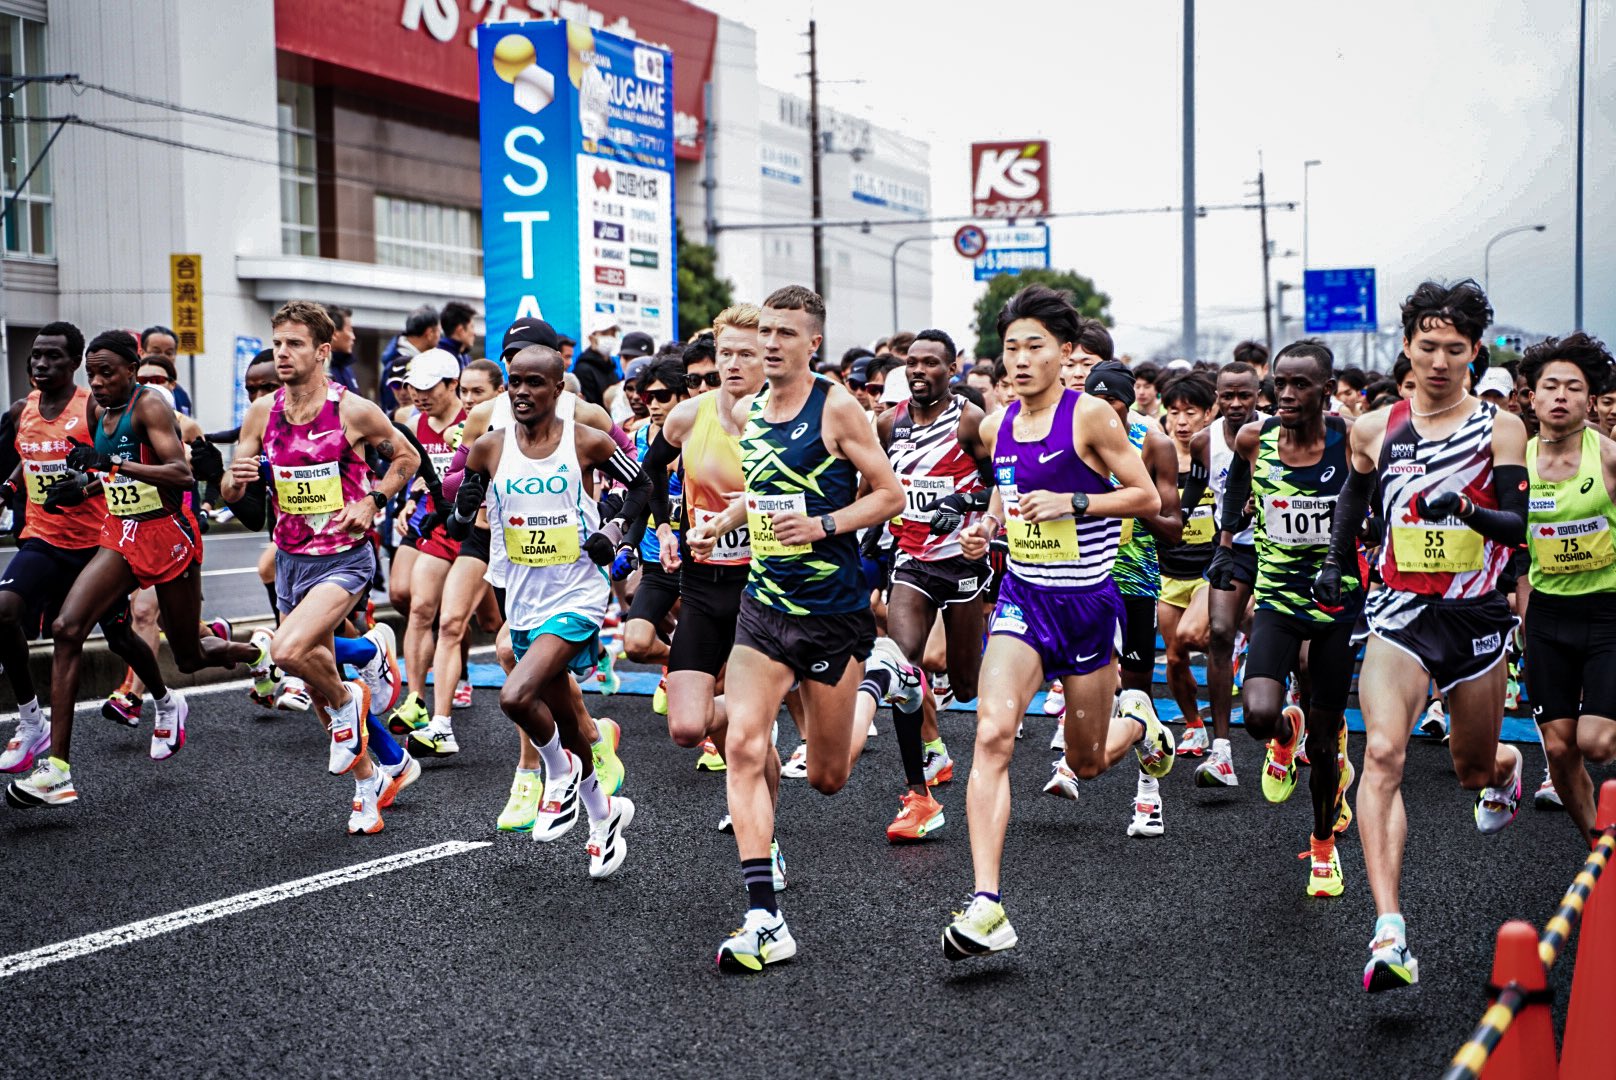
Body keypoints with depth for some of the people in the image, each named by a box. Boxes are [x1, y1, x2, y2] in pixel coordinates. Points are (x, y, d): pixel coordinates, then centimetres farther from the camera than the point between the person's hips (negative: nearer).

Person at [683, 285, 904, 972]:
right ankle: (765, 921, -13)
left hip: (833, 611, -4)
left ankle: (862, 719, 47)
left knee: (826, 777, 8)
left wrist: (822, 524, -19)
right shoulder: (748, 413, 9)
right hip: (764, 605, 4)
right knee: (743, 746, -15)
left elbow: (889, 494, -7)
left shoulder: (836, 407, -8)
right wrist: (718, 526, 9)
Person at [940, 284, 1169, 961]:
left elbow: (1147, 497, -8)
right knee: (993, 733, -20)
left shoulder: (1090, 416, -11)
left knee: (1086, 762, 12)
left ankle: (1140, 726, 51)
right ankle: (986, 906, -21)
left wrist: (1072, 502, -21)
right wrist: (985, 529, -1)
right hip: (1022, 596, 3)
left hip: (1087, 600, -3)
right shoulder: (997, 428, 4)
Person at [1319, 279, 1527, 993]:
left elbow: (1518, 526, -9)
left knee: (1473, 766, 15)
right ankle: (1389, 936, -27)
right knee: (1383, 753, -21)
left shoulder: (1500, 428, -3)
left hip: (1476, 613, 0)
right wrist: (1335, 561, 18)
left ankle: (1505, 769, 58)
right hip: (1400, 611, 0)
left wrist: (1466, 509, -26)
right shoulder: (1375, 429, 3)